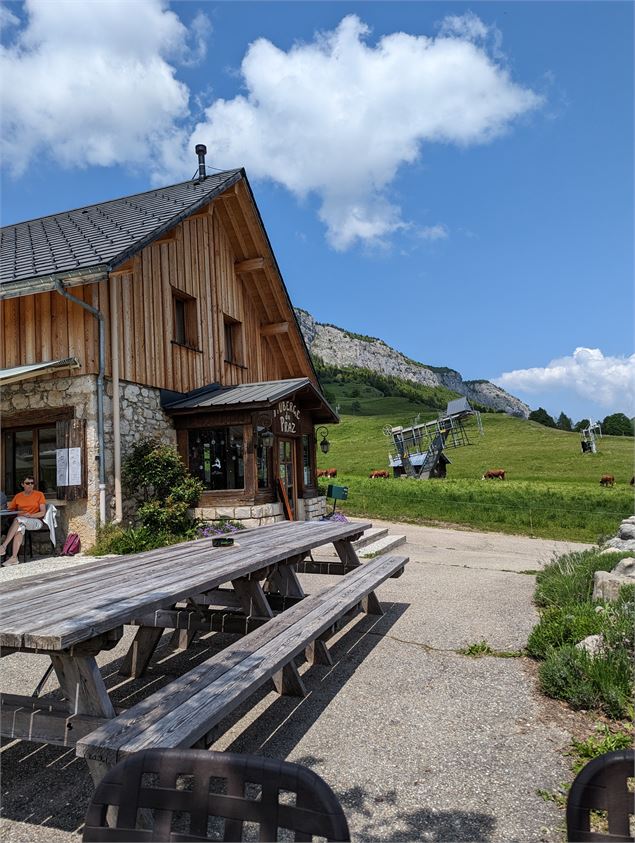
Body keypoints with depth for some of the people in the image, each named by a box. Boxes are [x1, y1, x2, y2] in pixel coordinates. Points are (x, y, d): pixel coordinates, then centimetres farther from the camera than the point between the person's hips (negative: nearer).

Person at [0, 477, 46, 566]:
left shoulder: (39, 495, 4)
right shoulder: (18, 496, 15)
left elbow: (43, 512, -2)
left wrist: (30, 515, -18)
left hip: (36, 521, -2)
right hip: (21, 522, 2)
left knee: (18, 519, -32)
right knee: (20, 527, -34)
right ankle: (14, 558, -44)